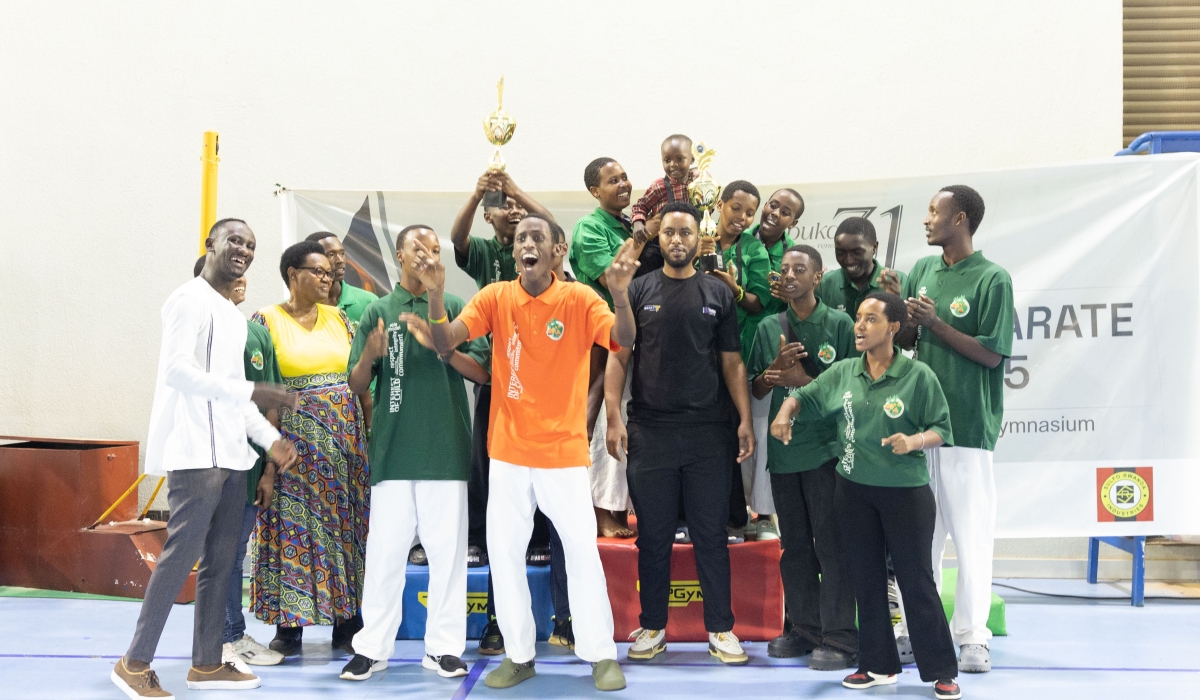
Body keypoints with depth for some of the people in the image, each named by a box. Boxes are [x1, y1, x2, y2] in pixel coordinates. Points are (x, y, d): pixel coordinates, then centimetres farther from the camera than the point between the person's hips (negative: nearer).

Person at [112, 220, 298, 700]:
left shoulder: (235, 315, 21)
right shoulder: (190, 300, -7)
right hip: (195, 453, -9)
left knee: (220, 560, 8)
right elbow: (176, 369, -20)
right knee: (182, 553, -9)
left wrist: (269, 437, 13)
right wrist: (251, 391, -24)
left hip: (229, 455, 9)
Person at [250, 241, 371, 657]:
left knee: (345, 524, 4)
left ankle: (347, 624, 12)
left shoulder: (339, 318, 10)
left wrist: (369, 426, 4)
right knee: (292, 524, 0)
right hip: (293, 434, -3)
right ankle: (289, 624, 9)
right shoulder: (266, 320, 0)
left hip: (344, 433, 3)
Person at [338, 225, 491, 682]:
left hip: (446, 450, 0)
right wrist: (369, 357, -16)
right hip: (392, 451, 0)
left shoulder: (455, 309, 7)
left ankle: (444, 646, 11)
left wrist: (439, 345, -17)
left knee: (447, 550, 3)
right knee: (384, 551, 2)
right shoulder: (378, 312, 8)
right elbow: (357, 386, 6)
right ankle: (373, 647, 11)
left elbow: (483, 373, -2)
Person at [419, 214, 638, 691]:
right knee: (504, 553, 7)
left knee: (582, 551, 2)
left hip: (565, 451, -2)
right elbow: (444, 343, -9)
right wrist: (434, 292, -26)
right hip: (508, 451, 2)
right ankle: (519, 654, 21)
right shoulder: (495, 298, -1)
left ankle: (601, 655, 14)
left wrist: (621, 294, -36)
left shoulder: (580, 300, -5)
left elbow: (624, 340, -18)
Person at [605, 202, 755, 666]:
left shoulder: (717, 293, 7)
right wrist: (613, 418, -7)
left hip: (707, 432, 0)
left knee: (711, 533, 4)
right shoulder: (639, 291, 5)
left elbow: (732, 362, 8)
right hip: (649, 431, 0)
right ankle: (652, 627, 17)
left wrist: (745, 420, -2)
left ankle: (720, 629, 13)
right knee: (654, 535, 7)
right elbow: (618, 358, 3)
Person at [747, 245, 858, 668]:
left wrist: (805, 380, -15)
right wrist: (776, 369, -8)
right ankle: (804, 628, 22)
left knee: (832, 545, -3)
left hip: (827, 448, -4)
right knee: (794, 546, 11)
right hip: (784, 448, 4)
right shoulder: (769, 328, 10)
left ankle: (838, 638, 4)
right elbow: (756, 390, 12)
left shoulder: (840, 324, -3)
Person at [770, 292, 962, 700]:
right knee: (866, 579, 12)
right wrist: (786, 412, -7)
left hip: (906, 490, -4)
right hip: (854, 489, 5)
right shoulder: (843, 373, 2)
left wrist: (915, 441, -25)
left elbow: (941, 429, -6)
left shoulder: (918, 375, -9)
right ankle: (878, 666, 25)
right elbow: (804, 396, 14)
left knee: (915, 580, 1)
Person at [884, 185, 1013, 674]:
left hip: (968, 427, -6)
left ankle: (971, 635, 11)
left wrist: (935, 324, -14)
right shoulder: (922, 270, 9)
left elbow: (991, 355, -11)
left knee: (970, 534, 1)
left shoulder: (992, 279, -8)